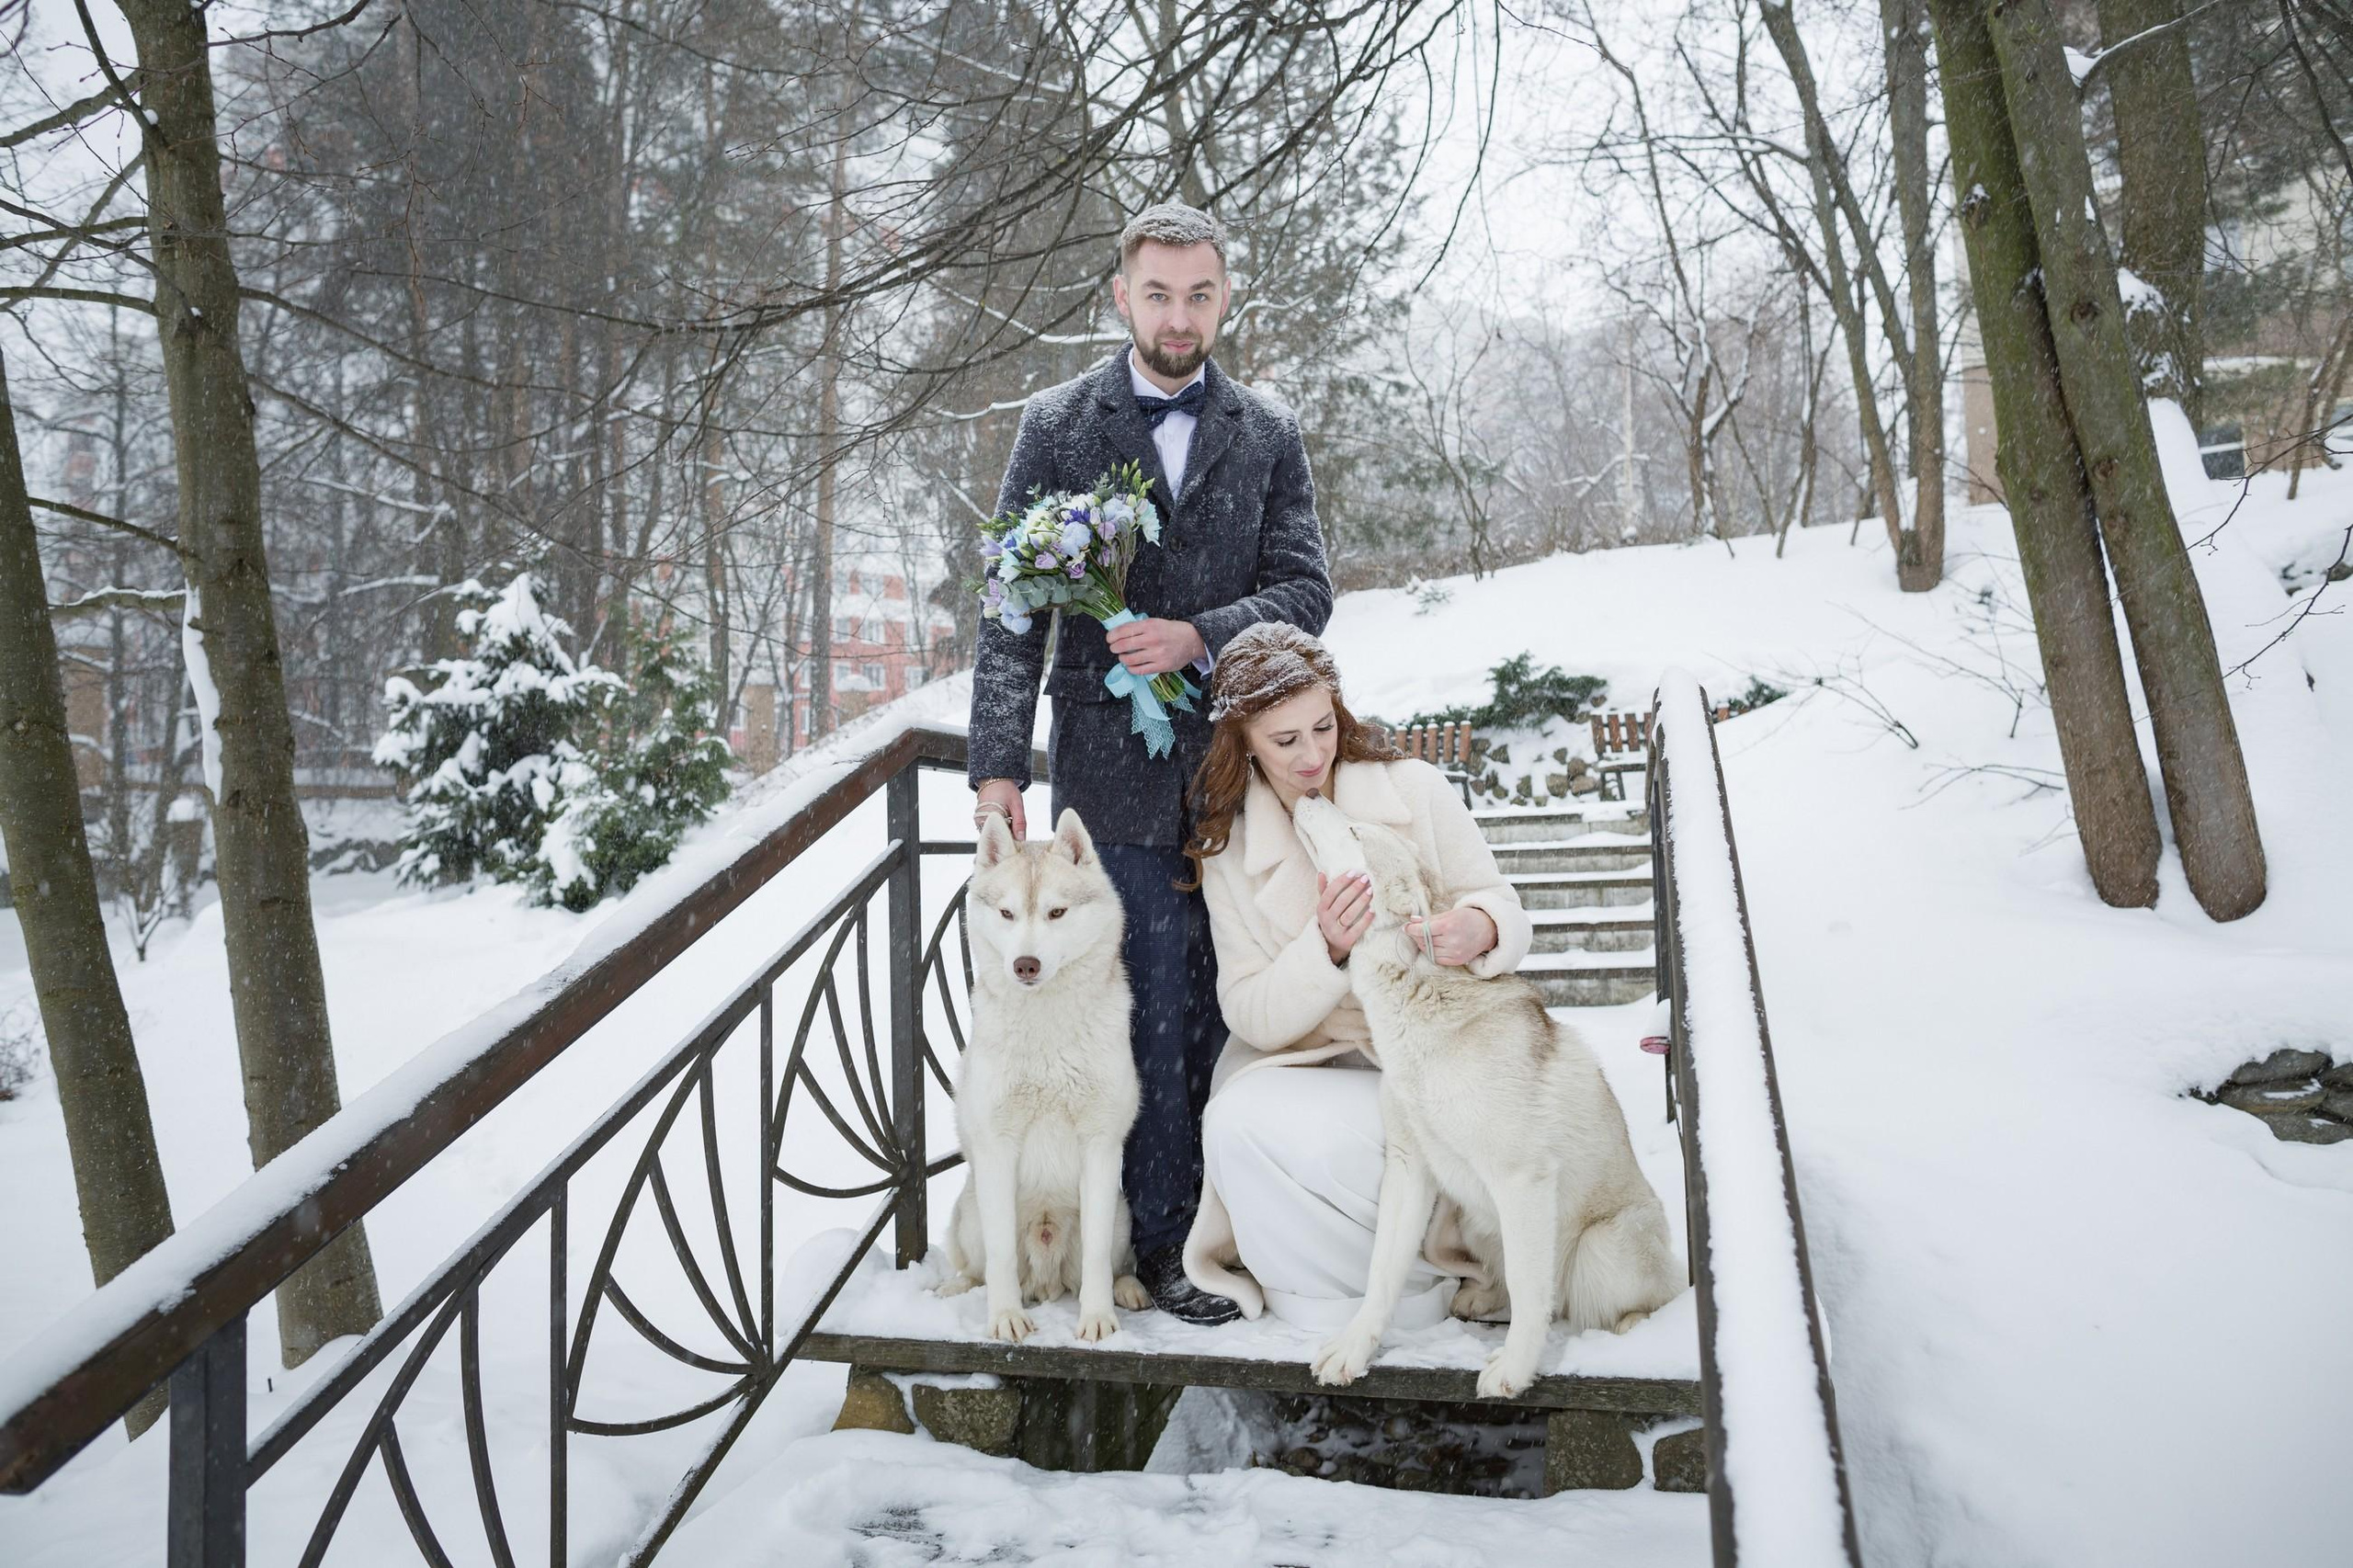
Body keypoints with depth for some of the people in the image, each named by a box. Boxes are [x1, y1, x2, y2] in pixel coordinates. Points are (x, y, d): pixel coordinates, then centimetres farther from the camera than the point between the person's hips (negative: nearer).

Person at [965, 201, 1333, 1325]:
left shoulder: (1269, 434, 10)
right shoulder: (1057, 426, 4)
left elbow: (1305, 590, 5)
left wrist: (1200, 637, -13)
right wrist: (997, 765, -9)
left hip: (1235, 759, 2)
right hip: (1115, 767, -2)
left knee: (1217, 1003, 9)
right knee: (1154, 1010, 0)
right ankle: (1163, 1240, 14)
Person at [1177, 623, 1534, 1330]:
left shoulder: (1414, 788, -1)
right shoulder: (1228, 854, 2)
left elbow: (1504, 912, 1)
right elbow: (1253, 1017, -5)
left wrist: (1478, 929, -24)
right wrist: (1326, 949, -24)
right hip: (1315, 1066, 3)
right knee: (1237, 1119, -29)